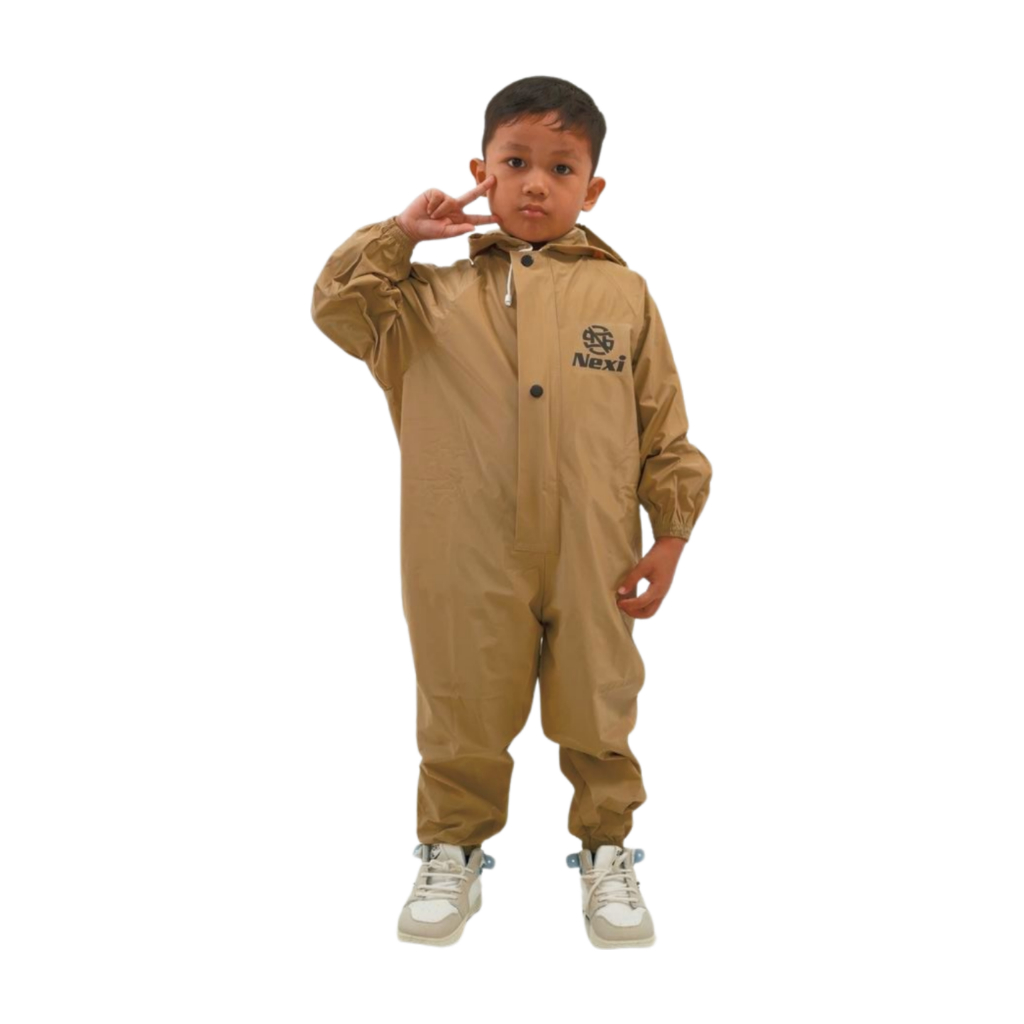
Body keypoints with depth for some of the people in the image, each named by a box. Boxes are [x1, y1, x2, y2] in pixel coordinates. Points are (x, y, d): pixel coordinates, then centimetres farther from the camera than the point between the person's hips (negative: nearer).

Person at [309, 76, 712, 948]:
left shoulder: (623, 294, 3)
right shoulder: (435, 295, 5)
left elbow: (663, 425, 4)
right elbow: (340, 309, 0)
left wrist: (672, 532, 1)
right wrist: (400, 233, -5)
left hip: (593, 559, 0)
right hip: (468, 567, 0)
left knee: (597, 714, 14)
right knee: (464, 718, 13)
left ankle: (607, 851, 36)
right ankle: (452, 853, 35)